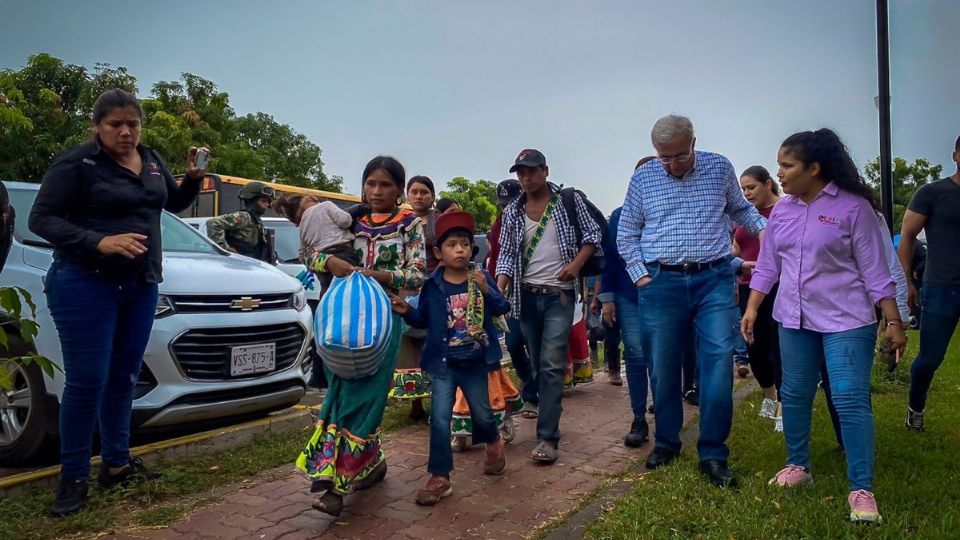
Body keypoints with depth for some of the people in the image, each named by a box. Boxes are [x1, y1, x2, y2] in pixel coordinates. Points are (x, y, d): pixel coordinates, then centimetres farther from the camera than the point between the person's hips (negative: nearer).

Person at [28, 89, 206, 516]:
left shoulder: (151, 160, 8)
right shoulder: (75, 164, -10)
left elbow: (175, 203, 21)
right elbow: (42, 219, -13)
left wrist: (193, 177, 0)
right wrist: (99, 242, -28)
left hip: (141, 285, 6)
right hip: (86, 284, -6)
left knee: (123, 378, 11)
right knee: (87, 382, -6)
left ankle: (116, 464, 23)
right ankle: (73, 478, 8)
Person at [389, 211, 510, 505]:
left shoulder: (481, 277, -5)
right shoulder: (432, 285, -4)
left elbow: (502, 309, -12)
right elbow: (423, 319, 7)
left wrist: (486, 290, -28)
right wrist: (407, 311, -13)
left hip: (476, 361, 0)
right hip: (443, 363, 0)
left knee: (482, 414, 14)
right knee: (439, 418, -6)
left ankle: (494, 442, 48)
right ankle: (439, 477, 5)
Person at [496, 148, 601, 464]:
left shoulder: (570, 201, 1)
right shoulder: (512, 212, 7)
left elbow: (592, 233, 6)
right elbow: (506, 255, 5)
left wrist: (576, 263, -11)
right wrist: (499, 290, -11)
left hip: (559, 295, -3)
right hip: (526, 296, 4)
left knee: (551, 364, -11)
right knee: (537, 365, 11)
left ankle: (547, 437, -10)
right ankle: (549, 420, 26)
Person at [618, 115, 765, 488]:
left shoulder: (720, 167, 6)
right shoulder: (643, 178, 5)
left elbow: (740, 208, 21)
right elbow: (626, 235, 11)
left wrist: (763, 228, 2)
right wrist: (640, 275, 1)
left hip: (714, 279, 0)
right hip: (661, 283, 0)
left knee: (718, 363, -7)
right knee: (663, 367, 7)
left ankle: (713, 454, 4)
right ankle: (666, 442, 26)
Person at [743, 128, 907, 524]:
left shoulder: (853, 207, -9)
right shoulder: (781, 211, 6)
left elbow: (874, 270, -7)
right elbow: (767, 266, 11)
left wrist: (893, 321, -8)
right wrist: (752, 309, 5)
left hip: (846, 321, -5)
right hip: (794, 321, 5)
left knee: (851, 400, -8)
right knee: (794, 396, 12)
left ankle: (861, 489, 1)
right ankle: (798, 466, 29)